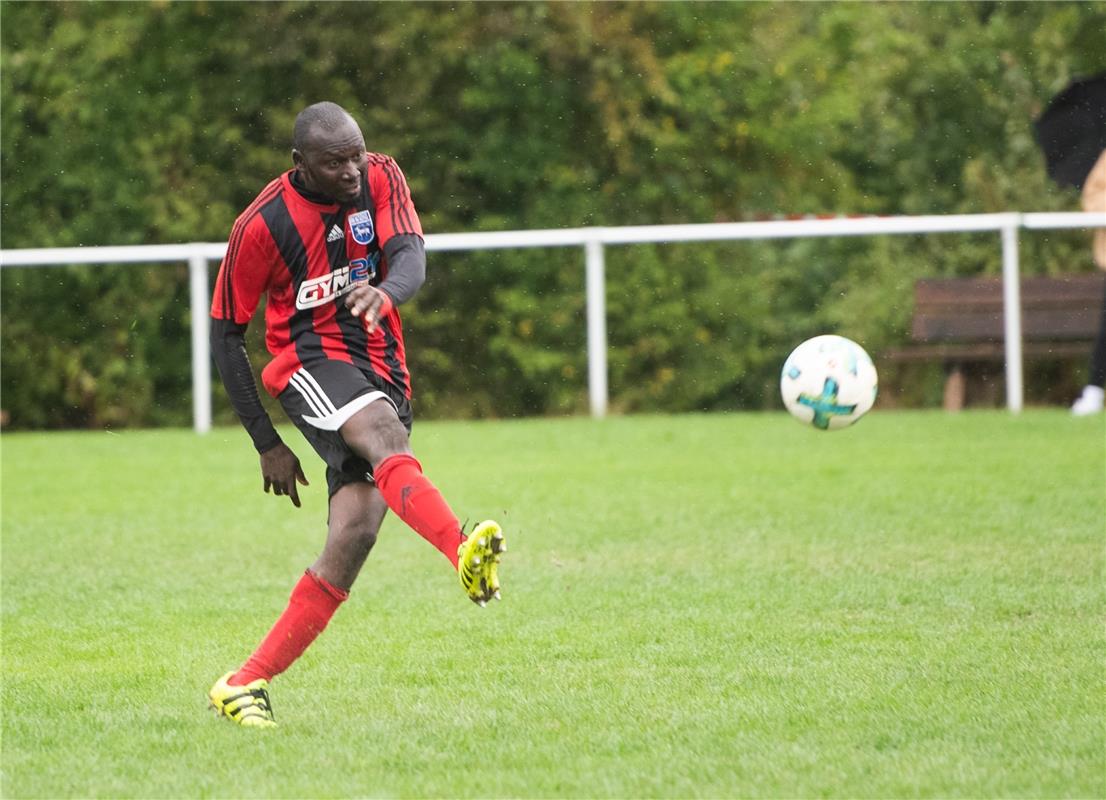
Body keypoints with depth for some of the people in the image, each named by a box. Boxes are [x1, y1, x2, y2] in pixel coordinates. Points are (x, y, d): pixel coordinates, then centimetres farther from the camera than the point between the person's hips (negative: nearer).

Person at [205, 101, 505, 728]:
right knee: (387, 438, -36)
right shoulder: (263, 226, -9)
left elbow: (412, 258, -15)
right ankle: (465, 555, -64)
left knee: (355, 535, -10)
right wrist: (267, 444, -2)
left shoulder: (380, 178, 0)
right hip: (311, 361, -4)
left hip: (384, 371, 4)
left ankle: (245, 686, -6)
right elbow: (225, 333, 0)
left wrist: (385, 291, -41)